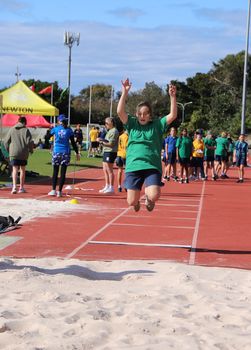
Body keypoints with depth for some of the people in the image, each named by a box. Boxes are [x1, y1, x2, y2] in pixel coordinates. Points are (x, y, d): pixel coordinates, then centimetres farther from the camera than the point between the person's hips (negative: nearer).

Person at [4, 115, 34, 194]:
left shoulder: (12, 129, 4)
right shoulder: (26, 130, -3)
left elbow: (6, 142, 5)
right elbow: (30, 142, -9)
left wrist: (8, 150, 20)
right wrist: (30, 150, 9)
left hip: (13, 153, 0)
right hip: (24, 154, 0)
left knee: (15, 170, -3)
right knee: (22, 170, 13)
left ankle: (14, 186, -20)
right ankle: (21, 188, 18)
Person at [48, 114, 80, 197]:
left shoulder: (55, 129, 0)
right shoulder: (69, 130, 2)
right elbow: (73, 143, 3)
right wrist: (77, 153, 9)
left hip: (56, 152, 0)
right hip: (66, 153, 0)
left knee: (55, 172, 7)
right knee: (63, 172, 3)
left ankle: (53, 190, 1)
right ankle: (59, 191, 1)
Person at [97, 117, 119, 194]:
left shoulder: (114, 131, -12)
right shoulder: (109, 131, 20)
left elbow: (111, 143, -19)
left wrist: (102, 142, -12)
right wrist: (102, 140, 1)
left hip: (110, 152, -11)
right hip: (106, 152, 11)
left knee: (109, 171, -8)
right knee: (105, 170, 14)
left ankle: (111, 188, -5)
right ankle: (107, 186, 23)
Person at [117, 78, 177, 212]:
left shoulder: (157, 124, 7)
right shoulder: (132, 124, 8)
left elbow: (173, 115, -3)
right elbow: (120, 112, -7)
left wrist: (172, 97, -13)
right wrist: (125, 93, -15)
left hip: (152, 167, -1)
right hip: (133, 167, 1)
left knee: (154, 196, -22)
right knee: (132, 202, -1)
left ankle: (148, 198, 17)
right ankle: (137, 201, 39)